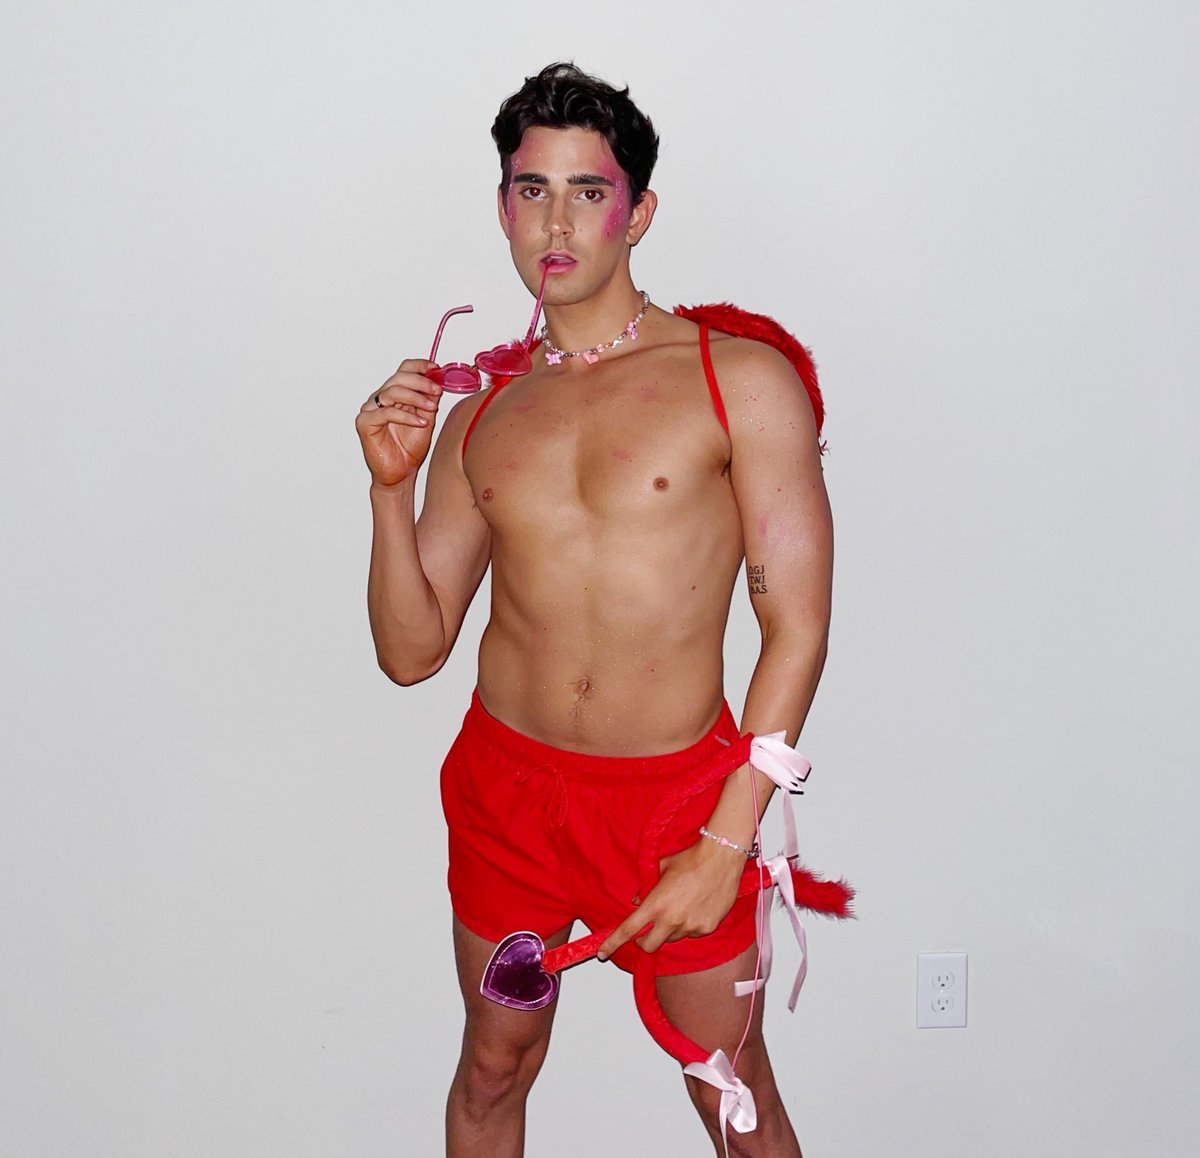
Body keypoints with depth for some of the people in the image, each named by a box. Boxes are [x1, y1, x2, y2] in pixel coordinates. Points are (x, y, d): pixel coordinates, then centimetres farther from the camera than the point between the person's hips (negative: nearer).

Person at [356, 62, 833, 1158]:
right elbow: (411, 651, 4)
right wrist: (392, 486, -11)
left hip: (674, 793, -3)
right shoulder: (479, 416, 4)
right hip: (506, 783, 3)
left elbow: (798, 627, -10)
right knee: (494, 1066, 20)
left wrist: (726, 842, -15)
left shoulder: (742, 380, -8)